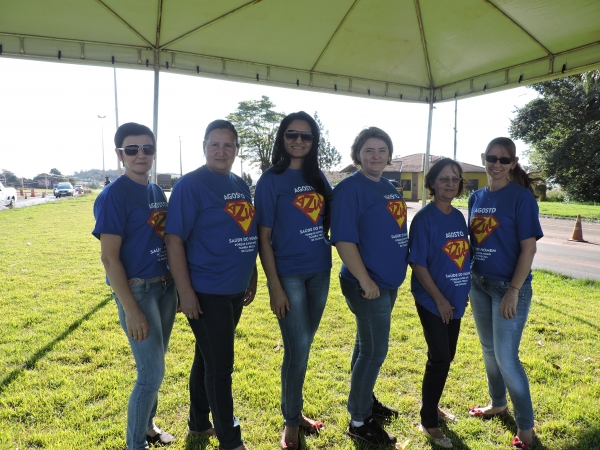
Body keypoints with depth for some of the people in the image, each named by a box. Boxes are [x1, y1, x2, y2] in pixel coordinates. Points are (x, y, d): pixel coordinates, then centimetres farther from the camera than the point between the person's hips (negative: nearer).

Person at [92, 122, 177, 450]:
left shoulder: (157, 192, 8)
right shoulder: (113, 195, -14)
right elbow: (109, 257, -17)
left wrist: (178, 286, 13)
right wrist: (131, 309, -19)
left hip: (165, 286, 7)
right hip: (137, 290, -7)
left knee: (152, 366, 19)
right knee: (152, 372, 0)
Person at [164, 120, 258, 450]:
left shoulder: (240, 186, 9)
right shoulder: (190, 184, -12)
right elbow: (174, 239, -16)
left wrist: (251, 279, 16)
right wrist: (185, 292, -19)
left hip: (234, 290, 7)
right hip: (206, 292, -7)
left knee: (207, 360, 21)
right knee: (220, 367, 4)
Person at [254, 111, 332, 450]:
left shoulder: (319, 178, 7)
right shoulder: (271, 180, -7)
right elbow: (264, 237, -9)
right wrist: (274, 286, -13)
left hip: (320, 272, 5)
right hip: (289, 274, -5)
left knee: (304, 346, 15)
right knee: (297, 349, 0)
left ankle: (295, 411, 33)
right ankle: (291, 422, 21)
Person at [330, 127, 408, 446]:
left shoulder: (389, 188, 11)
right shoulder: (349, 188, -15)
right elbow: (344, 240, -21)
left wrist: (399, 269, 17)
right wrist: (365, 280, -21)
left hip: (390, 281, 8)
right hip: (367, 284, -8)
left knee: (367, 346, 20)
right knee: (375, 351, -1)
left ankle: (365, 399, 37)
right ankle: (359, 420, 16)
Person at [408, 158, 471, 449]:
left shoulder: (459, 217, 7)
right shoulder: (424, 218, -14)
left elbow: (464, 255, 14)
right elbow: (417, 264, -16)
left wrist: (465, 291, 10)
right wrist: (439, 299, -16)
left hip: (456, 300, 7)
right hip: (432, 301, -7)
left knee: (446, 357, 16)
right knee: (439, 359, -1)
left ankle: (431, 405, 36)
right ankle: (428, 422, 16)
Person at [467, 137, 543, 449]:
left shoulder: (522, 196, -11)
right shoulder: (476, 198, 6)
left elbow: (528, 248, -14)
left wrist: (513, 291, -18)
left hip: (509, 286, -6)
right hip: (478, 284, 6)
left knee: (506, 358, -3)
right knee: (489, 350, 18)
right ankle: (497, 404, 39)